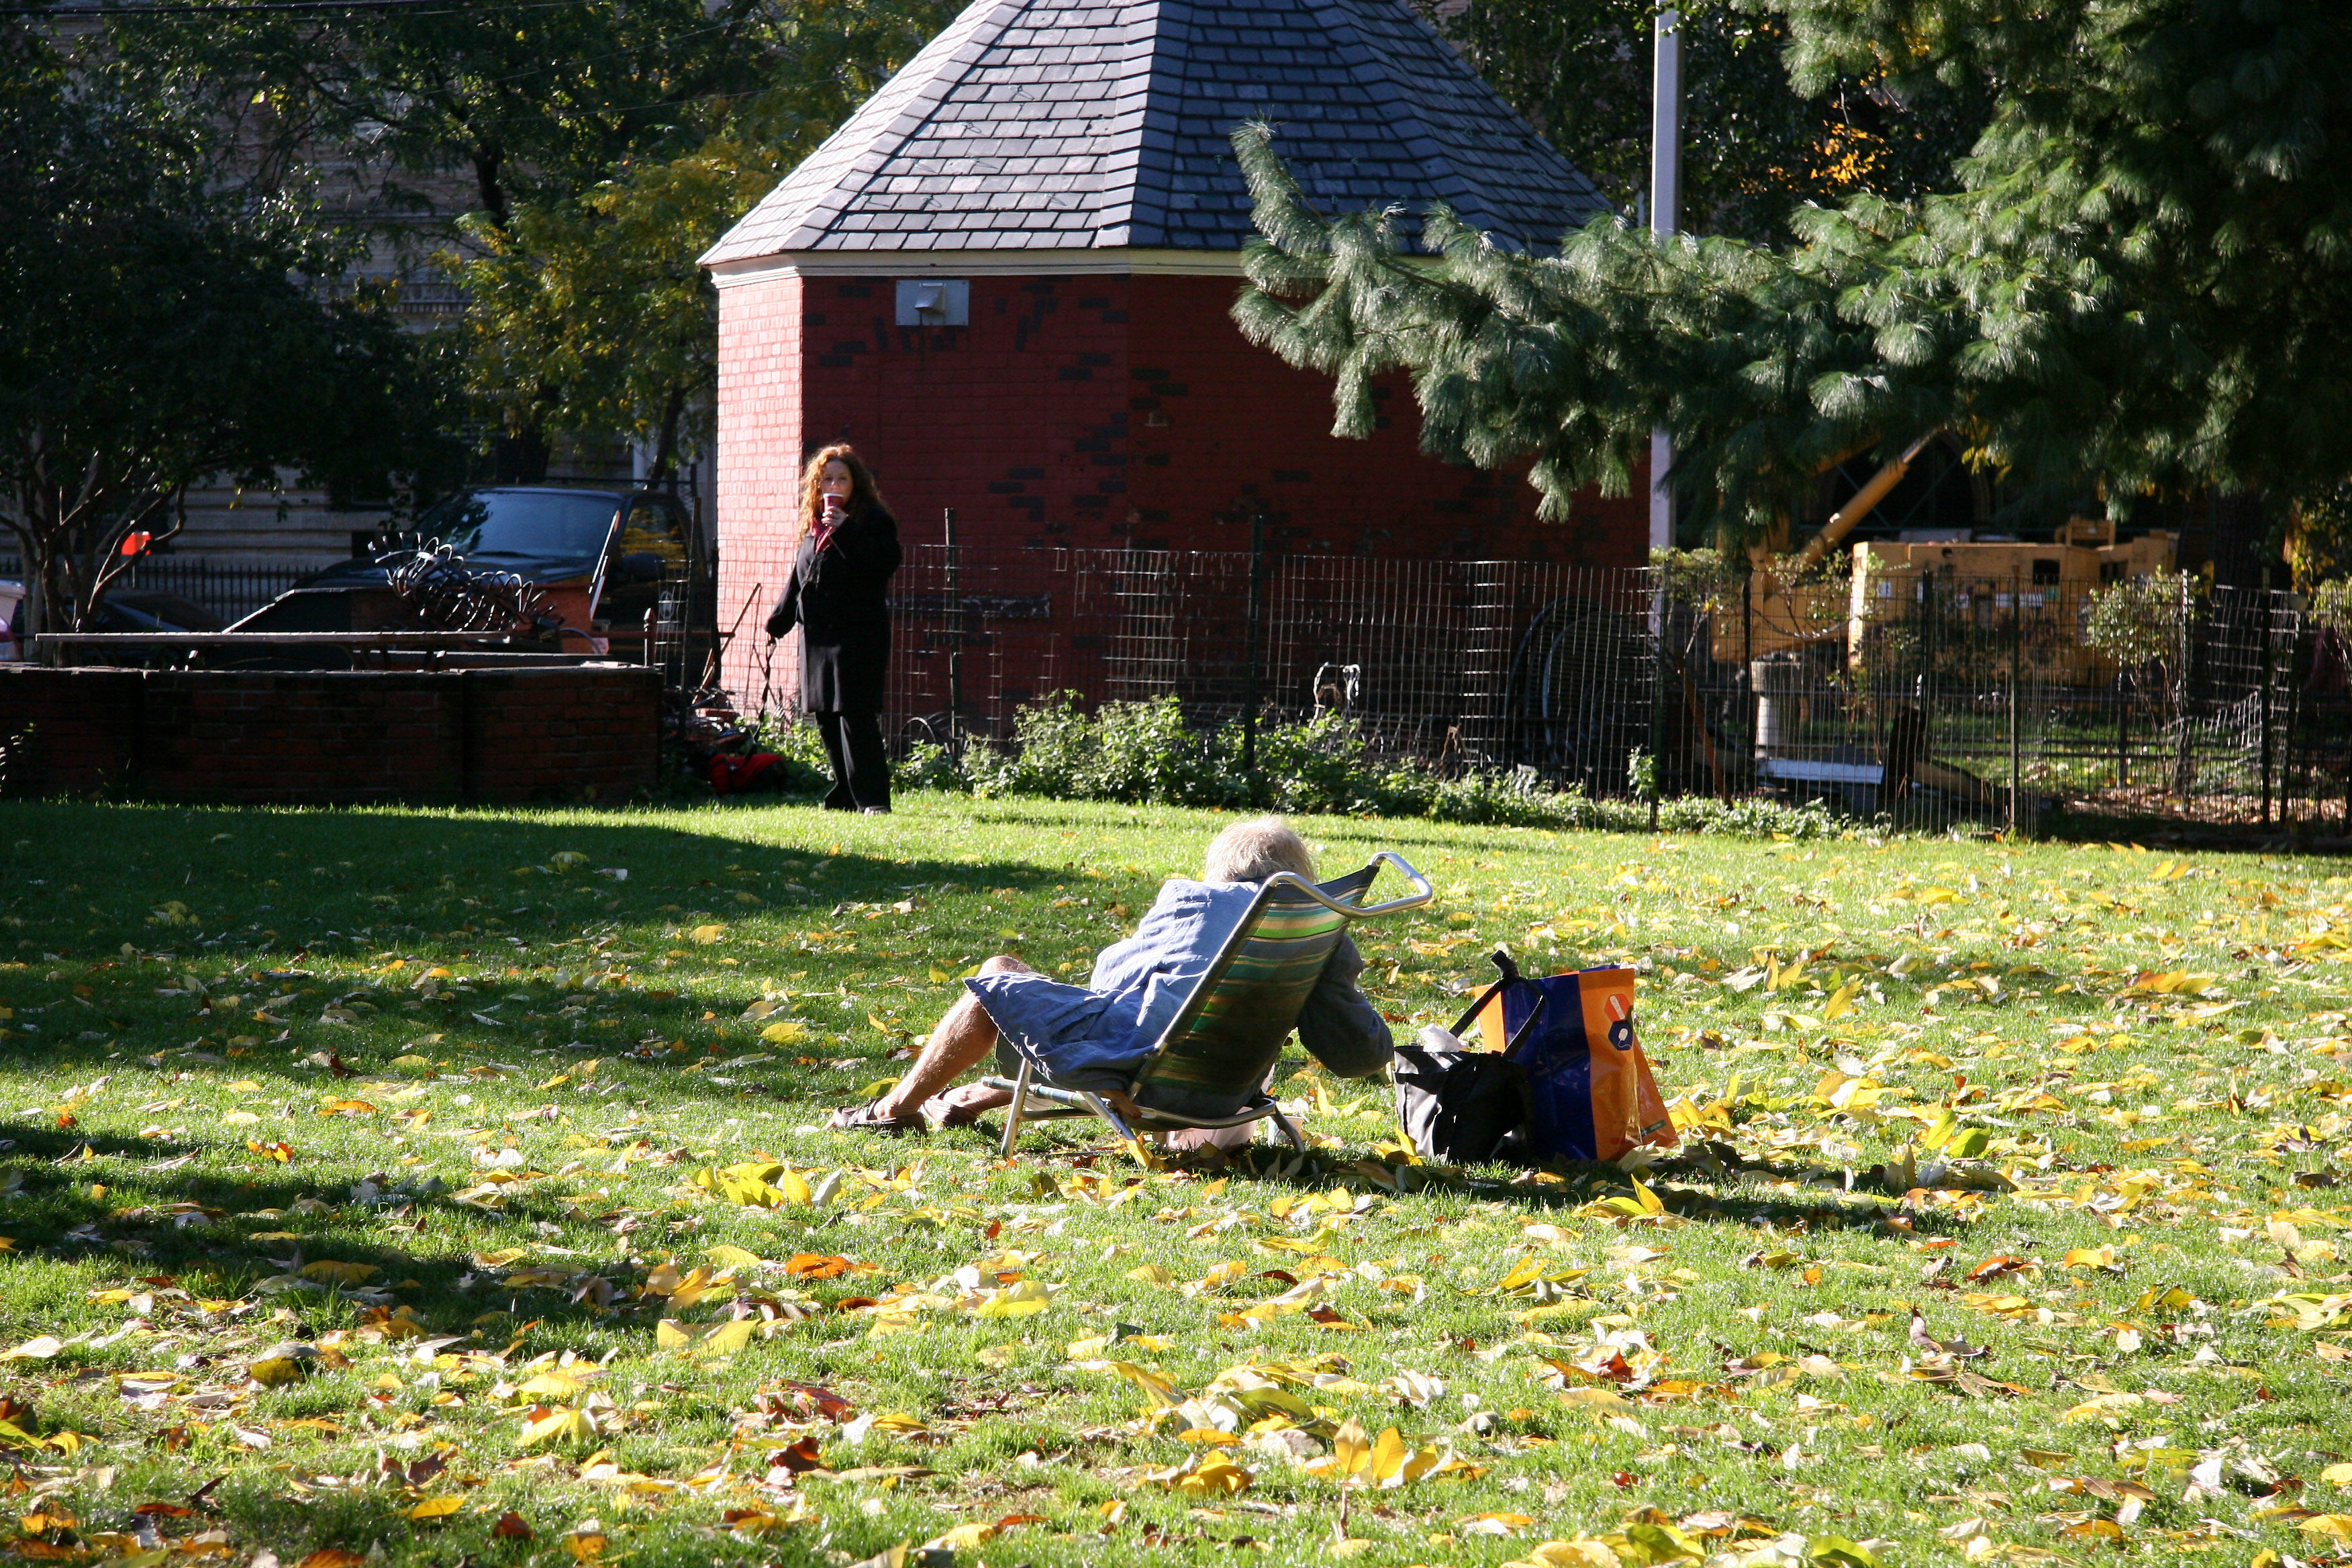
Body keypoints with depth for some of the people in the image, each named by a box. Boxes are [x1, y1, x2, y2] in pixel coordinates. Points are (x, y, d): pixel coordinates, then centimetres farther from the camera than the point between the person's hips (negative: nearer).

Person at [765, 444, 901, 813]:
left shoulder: (873, 520, -4)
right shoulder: (814, 524, 17)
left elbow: (883, 564, -20)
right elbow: (798, 579, 27)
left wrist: (845, 531, -24)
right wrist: (780, 618, 27)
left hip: (859, 634, -7)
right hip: (818, 633, 7)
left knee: (855, 717, -11)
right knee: (827, 720, 7)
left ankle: (872, 796, -10)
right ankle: (847, 794, 15)